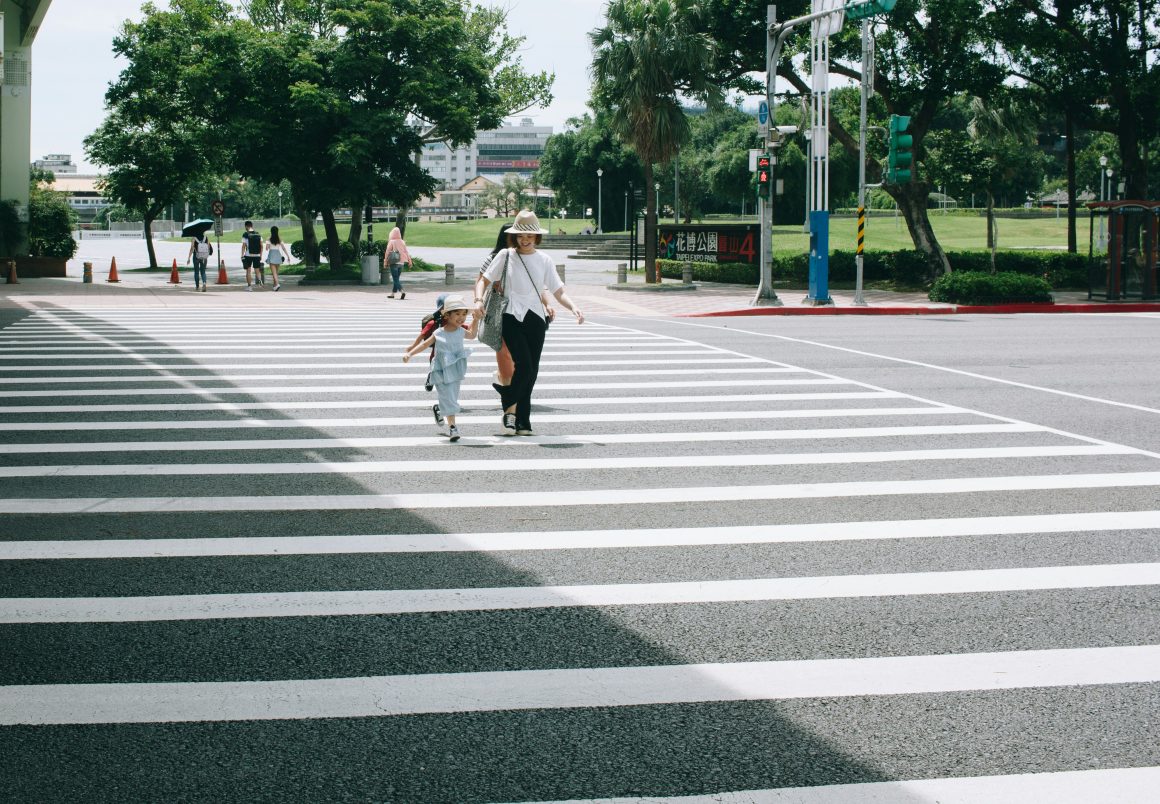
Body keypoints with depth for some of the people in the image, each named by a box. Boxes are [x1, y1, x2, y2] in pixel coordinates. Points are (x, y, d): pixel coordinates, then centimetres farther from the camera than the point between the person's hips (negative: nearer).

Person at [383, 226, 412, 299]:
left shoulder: (391, 242, -10)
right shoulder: (402, 242, 3)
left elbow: (387, 253, -8)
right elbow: (406, 252, 5)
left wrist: (385, 262, 0)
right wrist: (409, 262, 11)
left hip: (394, 263, -5)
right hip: (401, 262, 5)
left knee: (395, 279, -6)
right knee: (396, 278, 16)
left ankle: (402, 292, -25)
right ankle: (392, 294, 22)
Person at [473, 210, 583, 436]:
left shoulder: (544, 260, 10)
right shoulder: (506, 256, 3)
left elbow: (559, 292, 9)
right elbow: (483, 280, 6)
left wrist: (573, 307, -10)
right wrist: (478, 300, -14)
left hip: (536, 318, 3)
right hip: (512, 318, -3)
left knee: (531, 373, 3)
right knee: (524, 366, -17)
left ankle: (522, 423, 10)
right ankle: (510, 409, 3)